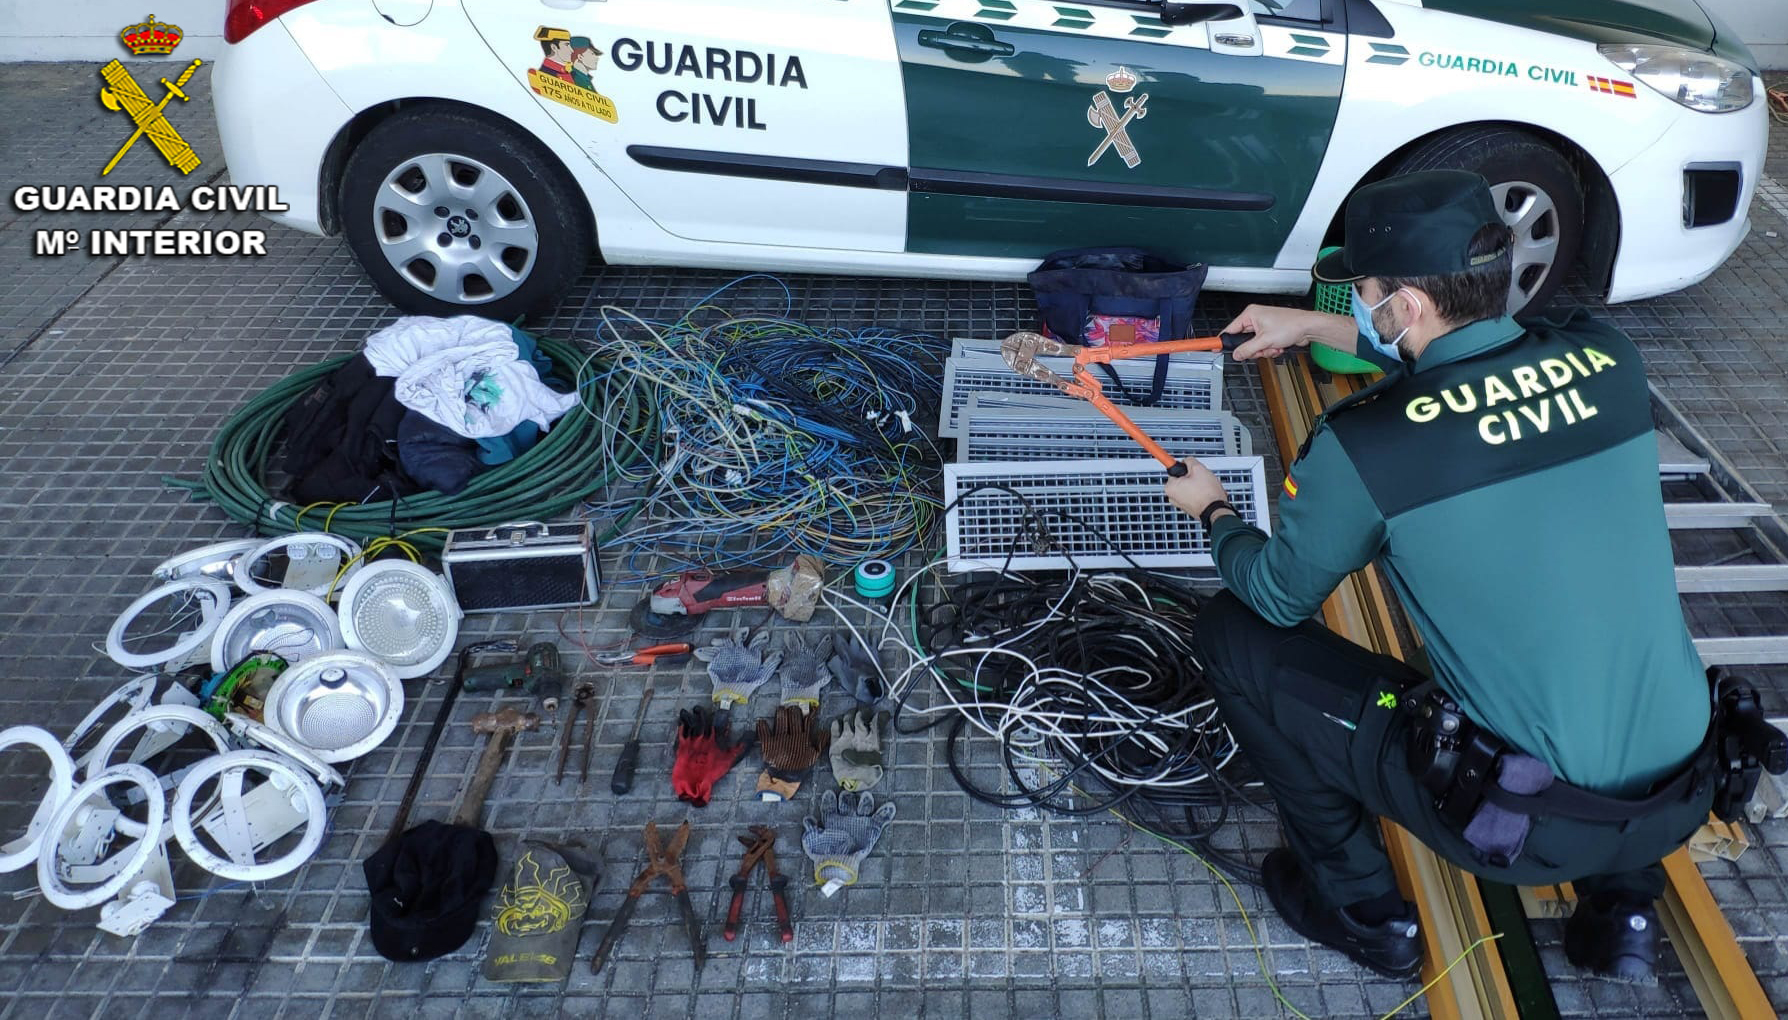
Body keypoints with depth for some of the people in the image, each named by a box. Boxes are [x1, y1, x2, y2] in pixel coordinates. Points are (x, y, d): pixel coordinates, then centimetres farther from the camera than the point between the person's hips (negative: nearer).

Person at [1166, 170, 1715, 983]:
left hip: (1526, 827, -6)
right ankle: (1622, 898, 31)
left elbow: (1278, 595, -2)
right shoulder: (1607, 360, -4)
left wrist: (1213, 512, 18)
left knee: (1233, 632, 4)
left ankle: (1360, 910, 19)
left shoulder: (1361, 444, -20)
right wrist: (1316, 328, 25)